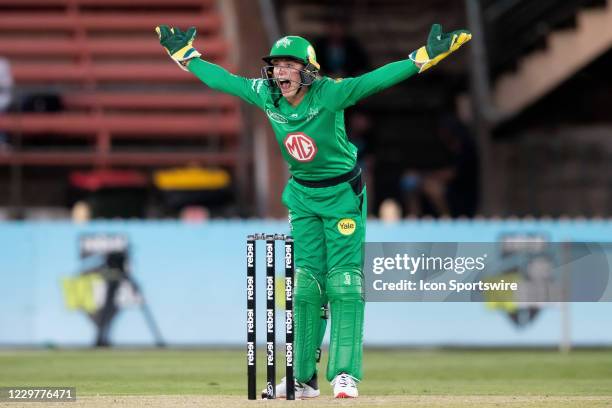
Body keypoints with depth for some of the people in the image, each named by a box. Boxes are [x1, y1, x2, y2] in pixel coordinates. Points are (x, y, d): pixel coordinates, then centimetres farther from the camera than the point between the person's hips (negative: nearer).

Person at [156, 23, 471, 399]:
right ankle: (302, 378, 9)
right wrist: (186, 55, 13)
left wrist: (424, 58, -42)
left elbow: (375, 81, -31)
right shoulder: (266, 96, -7)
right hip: (302, 197, 5)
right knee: (304, 284, 5)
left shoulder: (329, 94, -22)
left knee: (344, 283, -9)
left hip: (342, 195, -5)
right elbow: (224, 80, 7)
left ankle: (345, 374, -8)